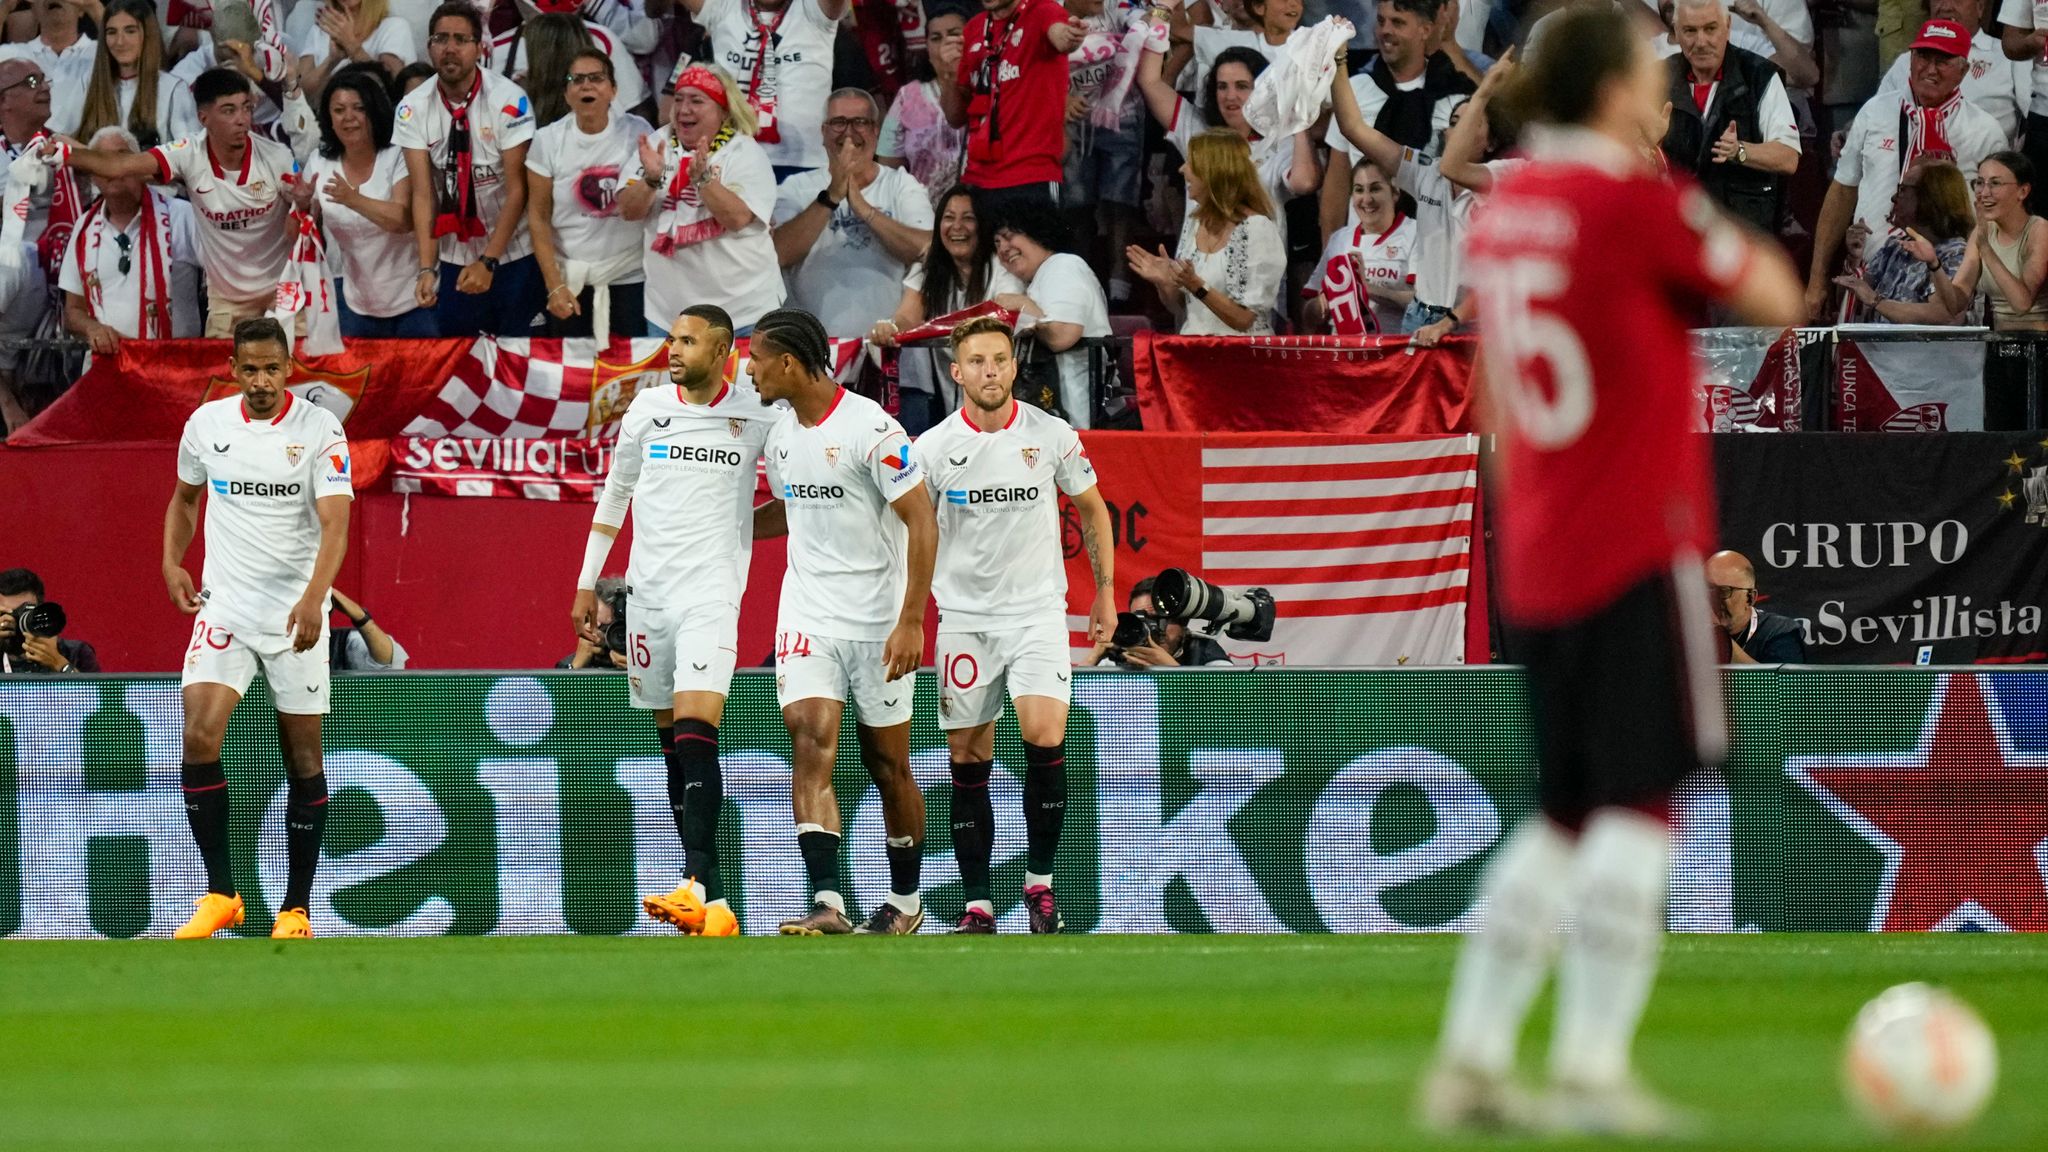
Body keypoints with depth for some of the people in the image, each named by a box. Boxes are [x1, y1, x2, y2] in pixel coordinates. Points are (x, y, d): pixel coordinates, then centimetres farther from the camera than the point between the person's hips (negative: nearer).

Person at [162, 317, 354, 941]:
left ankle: (296, 908, 12)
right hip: (224, 606, 2)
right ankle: (220, 894, -9)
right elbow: (184, 497, 21)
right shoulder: (206, 423, 3)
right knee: (199, 736, -16)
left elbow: (335, 523, -19)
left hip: (297, 614, -2)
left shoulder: (320, 430, -9)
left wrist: (313, 597, -34)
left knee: (302, 756, 3)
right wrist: (172, 563, 3)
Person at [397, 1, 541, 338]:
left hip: (513, 255, -2)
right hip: (454, 257, 2)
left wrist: (488, 262, -22)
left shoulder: (509, 101, -17)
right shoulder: (413, 109, -8)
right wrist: (426, 268, -20)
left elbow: (516, 189, -15)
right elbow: (423, 193, -9)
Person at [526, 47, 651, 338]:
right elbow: (538, 217, 1)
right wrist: (555, 286, -4)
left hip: (630, 280, -1)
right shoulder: (547, 141, -2)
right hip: (571, 281, 1)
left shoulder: (637, 133, -4)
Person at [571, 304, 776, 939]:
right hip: (648, 593, 4)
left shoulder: (757, 415, -1)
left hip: (712, 593, -4)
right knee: (672, 744, 4)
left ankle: (703, 891, -28)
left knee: (694, 735, -18)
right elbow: (614, 494, 17)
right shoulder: (647, 409, 7)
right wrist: (586, 586, 16)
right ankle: (703, 889, 8)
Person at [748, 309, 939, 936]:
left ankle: (905, 901, 26)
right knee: (812, 746, -14)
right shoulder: (782, 434, 7)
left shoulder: (870, 427, -15)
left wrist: (911, 621, -20)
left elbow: (922, 522, -16)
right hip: (808, 618, 5)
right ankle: (828, 905, -22)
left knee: (888, 765, 7)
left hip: (878, 622, -5)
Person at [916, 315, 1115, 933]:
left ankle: (1040, 881, -3)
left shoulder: (1053, 436, -2)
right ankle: (977, 905, 6)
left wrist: (1106, 592, 11)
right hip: (963, 618, 1)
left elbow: (1092, 509, 13)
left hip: (1037, 610, -1)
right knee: (968, 760, 0)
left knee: (1045, 738, -18)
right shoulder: (932, 447, -2)